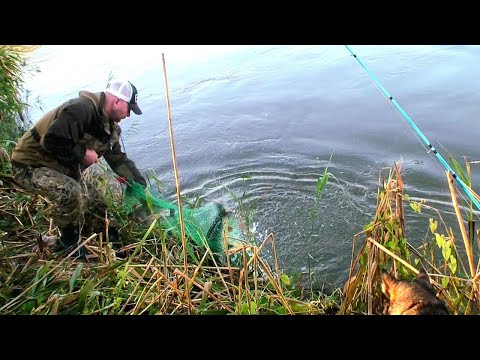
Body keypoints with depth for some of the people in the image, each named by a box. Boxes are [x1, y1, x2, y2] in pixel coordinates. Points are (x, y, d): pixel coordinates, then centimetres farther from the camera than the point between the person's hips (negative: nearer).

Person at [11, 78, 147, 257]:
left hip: (61, 169, 10)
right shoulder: (81, 109, -29)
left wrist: (141, 187, 5)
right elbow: (52, 141, -36)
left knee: (91, 197, 9)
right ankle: (69, 245, -7)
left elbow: (119, 159, 8)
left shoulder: (110, 126, 3)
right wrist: (82, 153, -23)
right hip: (30, 165, -10)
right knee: (71, 192, -30)